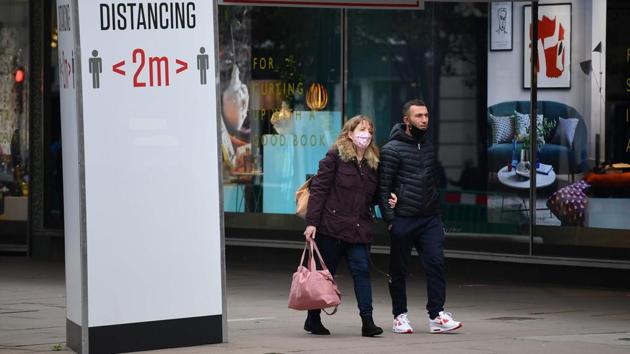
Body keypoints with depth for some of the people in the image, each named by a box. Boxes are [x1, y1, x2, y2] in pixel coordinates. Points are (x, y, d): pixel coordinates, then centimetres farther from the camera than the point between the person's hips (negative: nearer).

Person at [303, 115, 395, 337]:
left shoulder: (373, 162, 12)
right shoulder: (336, 157, -5)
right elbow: (318, 189, -8)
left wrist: (387, 201, 1)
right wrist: (311, 223, -14)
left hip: (359, 229, 4)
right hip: (332, 227, -4)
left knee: (362, 270, -8)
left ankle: (367, 321, -10)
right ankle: (313, 319, 20)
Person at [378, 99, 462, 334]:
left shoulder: (428, 147, 16)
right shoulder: (392, 150, -5)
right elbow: (383, 187, -8)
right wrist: (389, 219, -13)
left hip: (430, 219, 5)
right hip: (403, 220, -5)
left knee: (436, 263, -7)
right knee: (399, 269, 4)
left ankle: (437, 315, -7)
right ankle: (400, 316, 15)